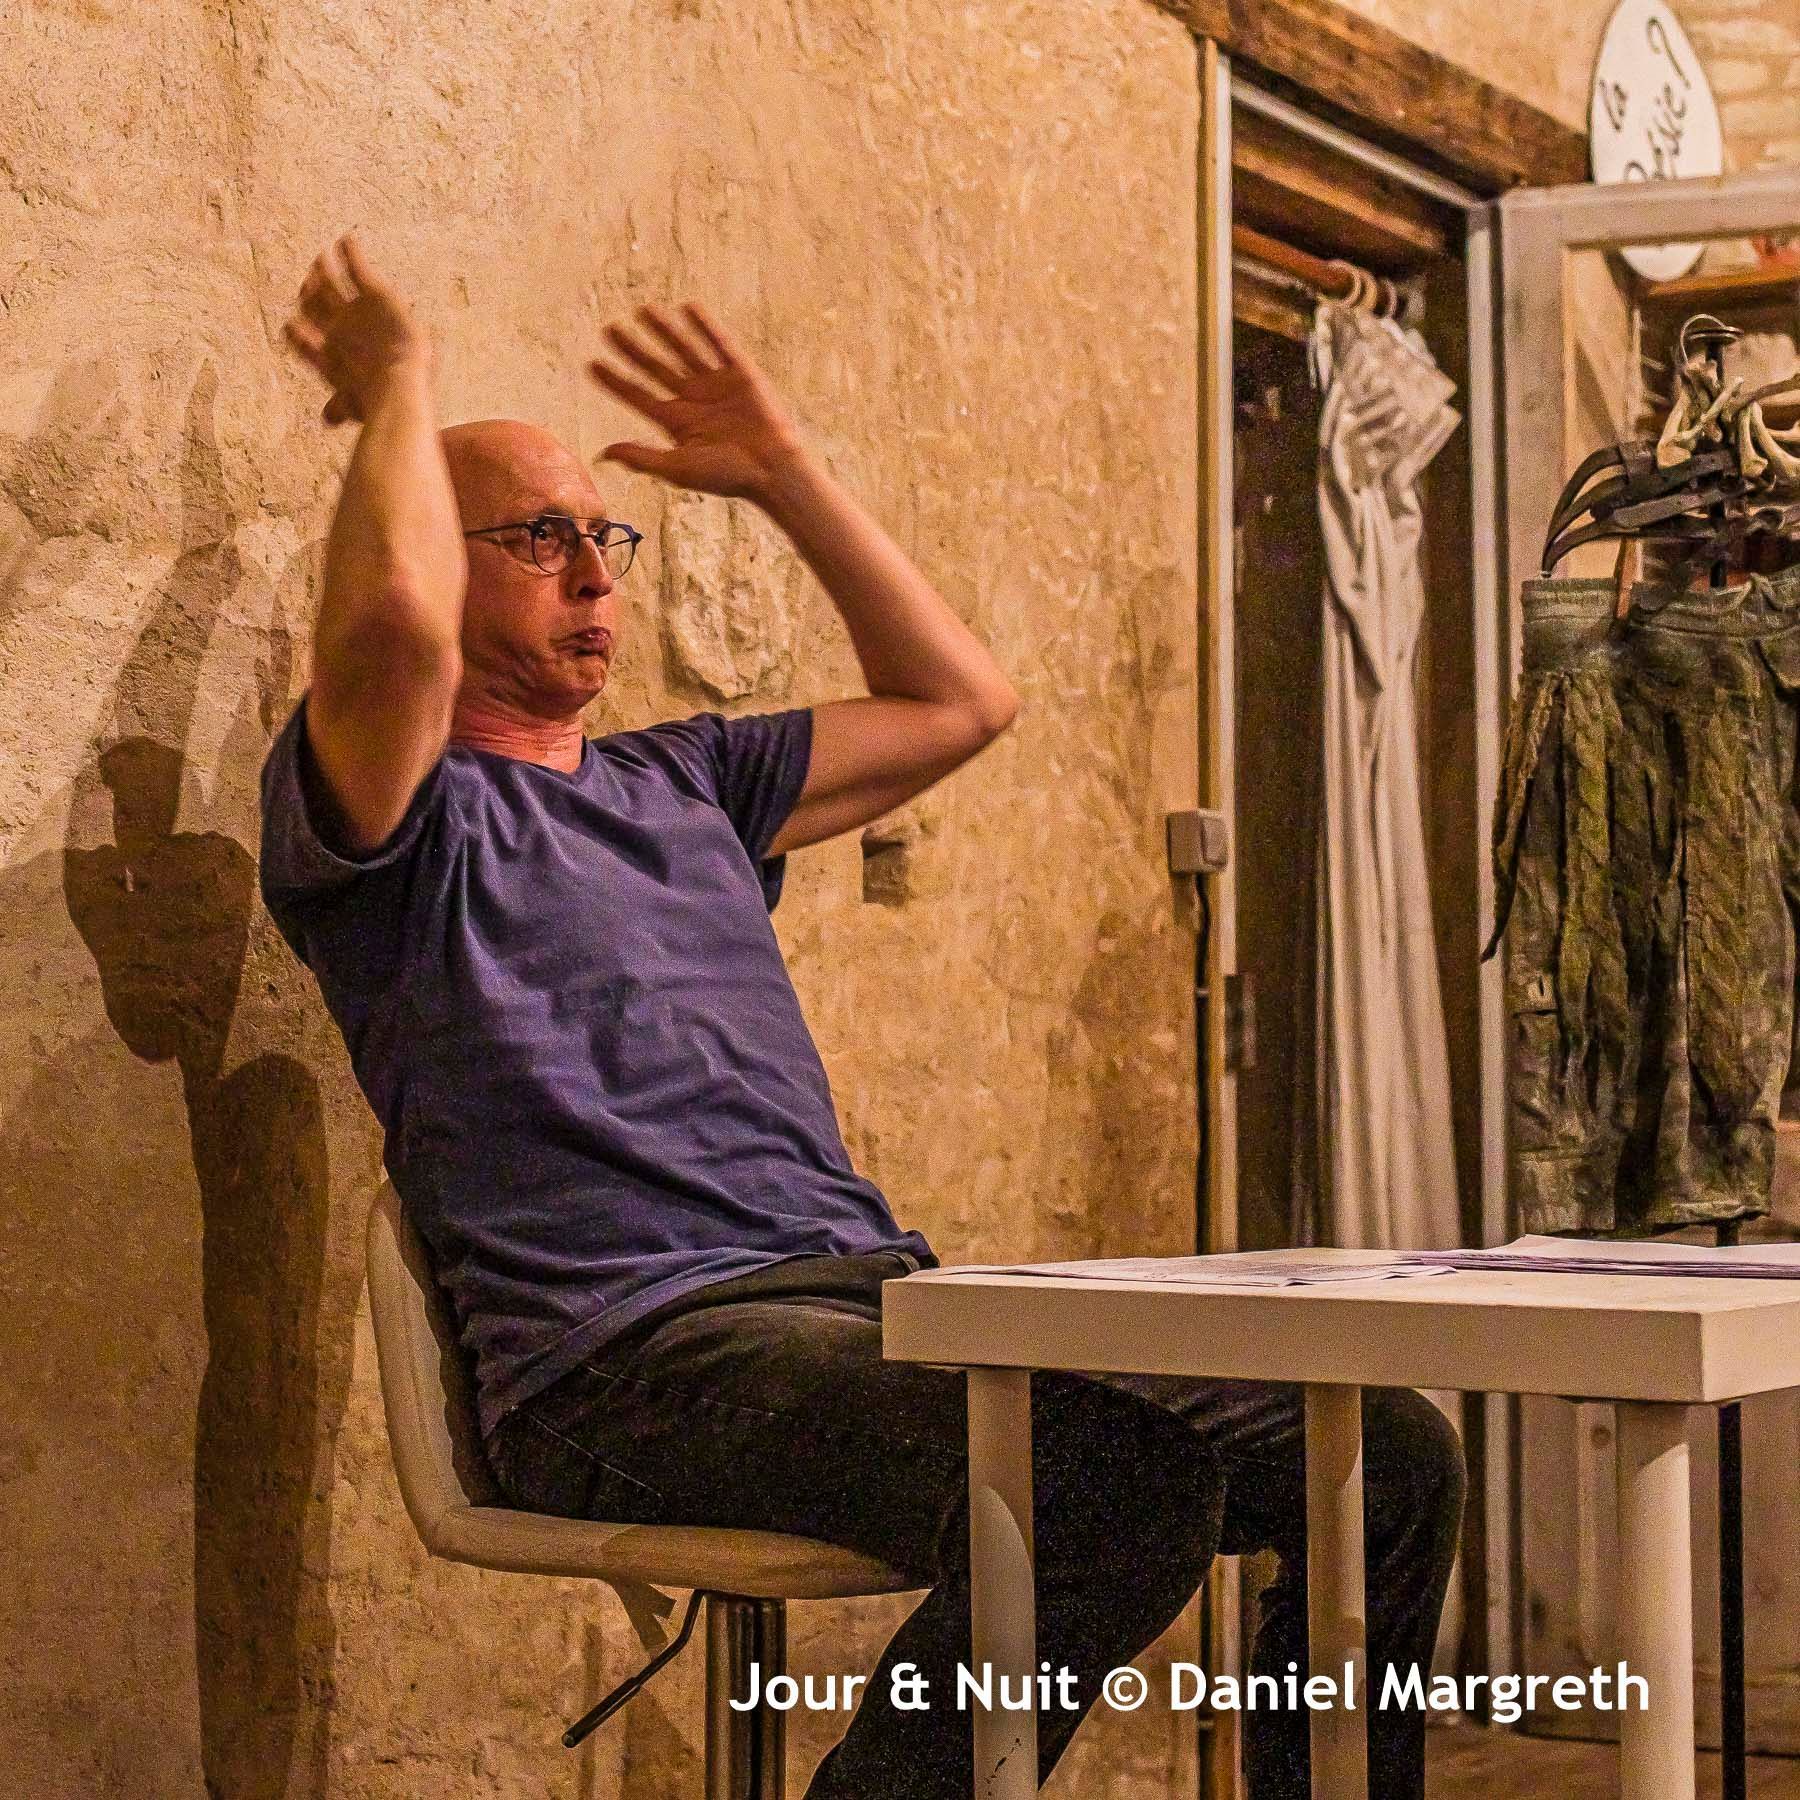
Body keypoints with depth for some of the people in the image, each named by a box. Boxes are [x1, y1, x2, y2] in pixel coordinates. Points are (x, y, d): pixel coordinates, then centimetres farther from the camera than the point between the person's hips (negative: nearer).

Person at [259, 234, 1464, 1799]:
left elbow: (960, 702, 31)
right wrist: (398, 388, 1)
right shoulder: (389, 812, 5)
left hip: (879, 1298, 8)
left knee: (1394, 1454, -6)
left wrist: (784, 474, 30)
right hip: (639, 1356, -8)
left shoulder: (679, 780, 28)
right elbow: (394, 616, -18)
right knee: (1123, 1476, -34)